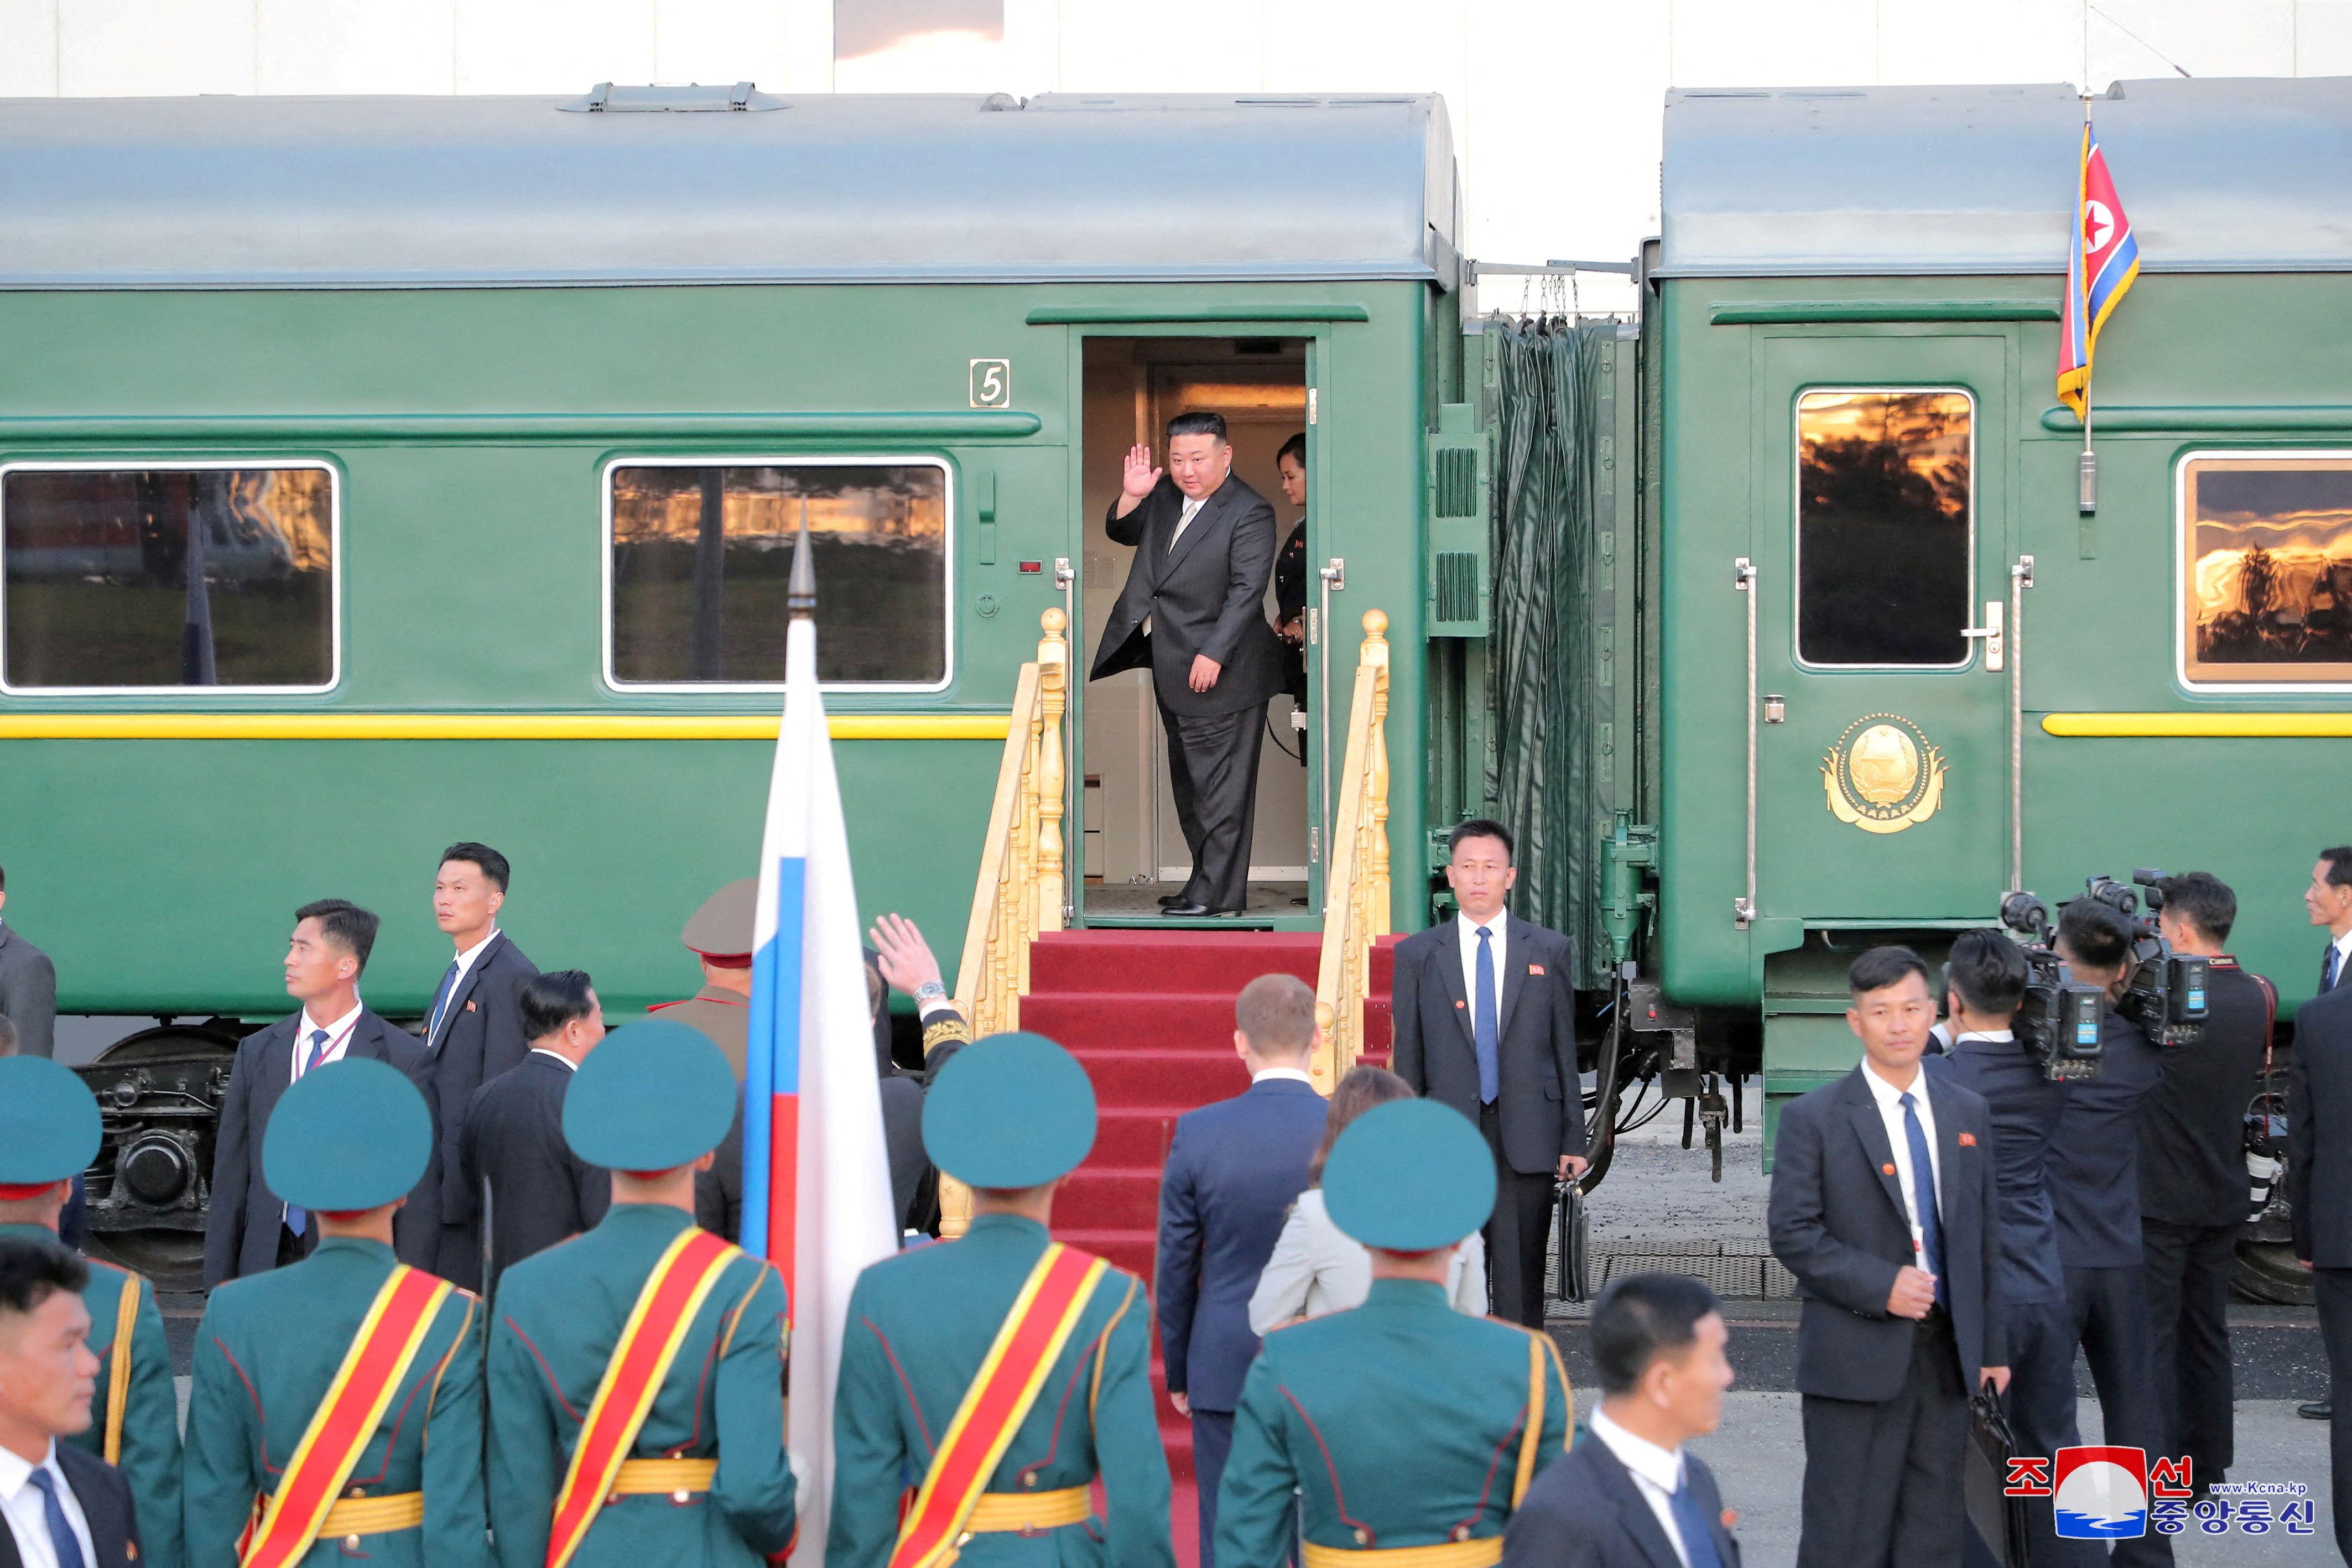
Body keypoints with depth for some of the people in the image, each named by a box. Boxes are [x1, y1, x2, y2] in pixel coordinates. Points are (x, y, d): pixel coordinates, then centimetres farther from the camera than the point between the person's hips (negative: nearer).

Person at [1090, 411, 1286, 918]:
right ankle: (1206, 884, 24)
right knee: (1189, 786, 15)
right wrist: (1132, 496, -5)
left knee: (1221, 787, -6)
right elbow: (1123, 533, 16)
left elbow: (1247, 590, -18)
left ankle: (1218, 894, -3)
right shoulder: (1165, 496, 9)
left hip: (1221, 672, -9)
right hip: (1173, 673, 9)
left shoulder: (1248, 513, -14)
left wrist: (1213, 655, -23)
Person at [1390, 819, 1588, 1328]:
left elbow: (1565, 1050, 9)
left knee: (1522, 1277, -1)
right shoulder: (1417, 955, 8)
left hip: (1528, 1141, 0)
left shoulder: (1549, 951, 9)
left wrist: (1573, 1139, 4)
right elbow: (1407, 1057, 7)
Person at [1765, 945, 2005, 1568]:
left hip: (1947, 1354, 5)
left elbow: (1986, 1234, 14)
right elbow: (1792, 1232, -8)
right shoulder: (1813, 1117, -3)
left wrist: (1993, 1346, 12)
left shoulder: (1968, 1113, 11)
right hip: (1857, 1360, -4)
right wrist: (1881, 1286, -18)